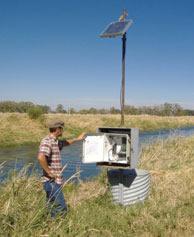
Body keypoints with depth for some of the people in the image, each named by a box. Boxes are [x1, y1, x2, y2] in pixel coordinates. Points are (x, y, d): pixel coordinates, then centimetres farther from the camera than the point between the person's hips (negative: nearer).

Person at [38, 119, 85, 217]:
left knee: (52, 208, 14)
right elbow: (41, 157, -31)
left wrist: (77, 139, 45)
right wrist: (49, 173, -22)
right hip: (51, 182, -10)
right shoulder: (47, 141, -15)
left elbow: (64, 143, 39)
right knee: (61, 209, -11)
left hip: (55, 182, 10)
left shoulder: (55, 141, 16)